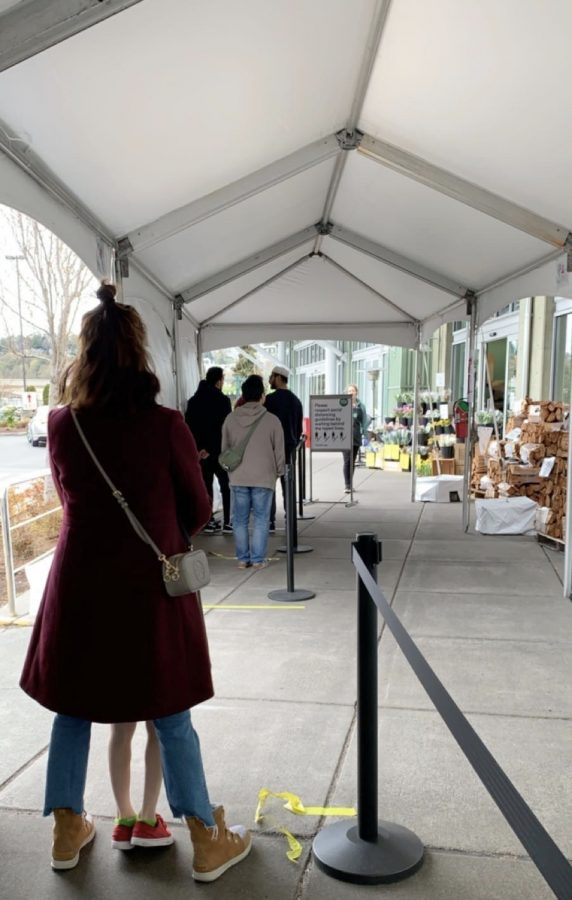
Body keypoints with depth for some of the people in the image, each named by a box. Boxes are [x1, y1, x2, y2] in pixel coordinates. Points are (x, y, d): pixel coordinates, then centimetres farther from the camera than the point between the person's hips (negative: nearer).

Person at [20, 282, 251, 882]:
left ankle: (67, 832, 35)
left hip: (80, 585, 3)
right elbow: (198, 509, -2)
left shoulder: (60, 425, -4)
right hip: (151, 586, -2)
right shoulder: (165, 424, -13)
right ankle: (207, 844, 24)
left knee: (72, 708, 20)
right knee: (170, 718, 10)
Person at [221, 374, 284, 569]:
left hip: (238, 478, 2)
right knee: (261, 520, 6)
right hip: (264, 477, -2)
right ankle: (258, 559, 8)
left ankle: (243, 558, 15)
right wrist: (278, 472, 13)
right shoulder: (271, 420, -7)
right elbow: (279, 451, -1)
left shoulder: (231, 419, 0)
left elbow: (224, 448, 8)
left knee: (240, 520, 10)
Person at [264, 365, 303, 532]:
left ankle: (270, 522, -3)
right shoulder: (296, 400, 11)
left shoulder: (271, 399, -11)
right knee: (288, 485, 10)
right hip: (290, 447, 6)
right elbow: (299, 428, 14)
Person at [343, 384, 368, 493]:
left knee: (352, 462, 10)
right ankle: (347, 485, -9)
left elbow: (364, 421, 12)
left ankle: (350, 484, 19)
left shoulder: (360, 406, 9)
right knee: (347, 460, -10)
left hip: (356, 437, 3)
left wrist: (364, 434, 5)